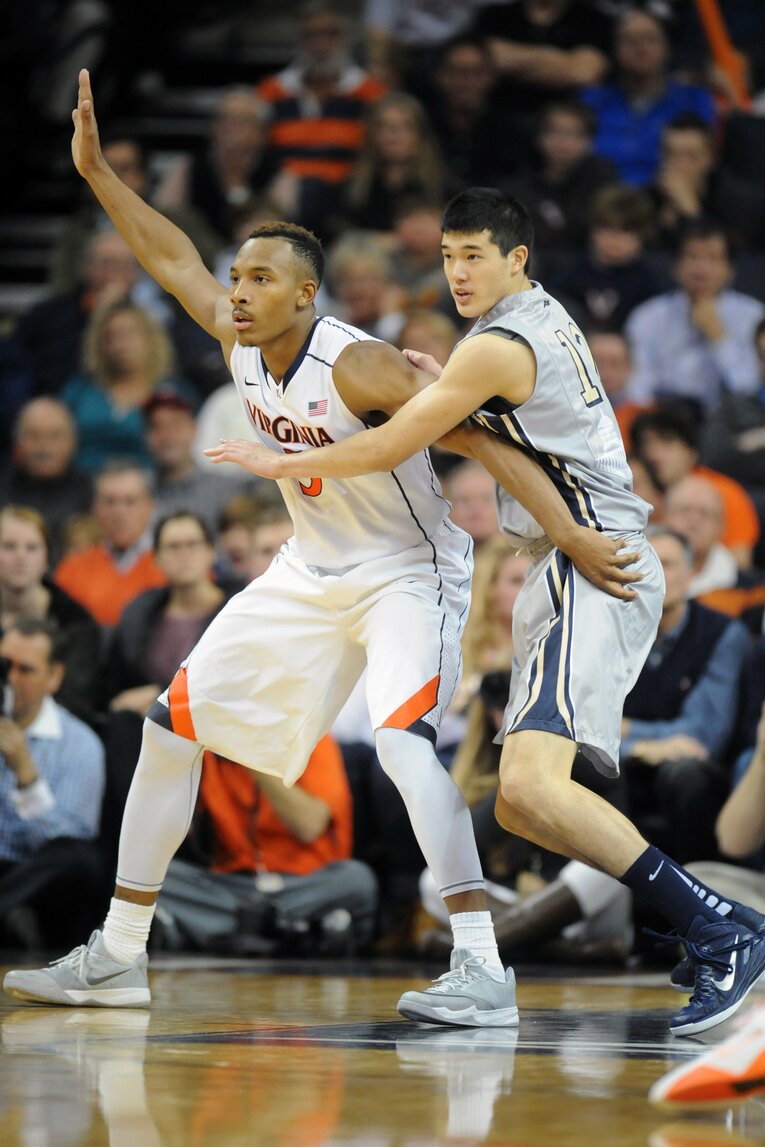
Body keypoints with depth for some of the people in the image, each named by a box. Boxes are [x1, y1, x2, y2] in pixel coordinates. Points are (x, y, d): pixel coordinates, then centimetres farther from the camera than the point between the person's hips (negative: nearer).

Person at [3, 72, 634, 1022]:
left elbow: (482, 436, -31)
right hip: (310, 576, 8)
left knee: (404, 737, -33)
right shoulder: (239, 340, -6)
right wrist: (96, 173, 9)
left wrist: (569, 534, -40)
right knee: (174, 723, 7)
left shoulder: (357, 367, -27)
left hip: (407, 575, -8)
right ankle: (117, 959, 16)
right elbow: (173, 257, 13)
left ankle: (482, 974, -34)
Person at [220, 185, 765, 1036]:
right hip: (571, 574, 10)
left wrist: (280, 463, 5)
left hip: (592, 571, -10)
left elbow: (389, 448, -8)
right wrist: (443, 382, 27)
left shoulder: (498, 346, -11)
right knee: (519, 803, 11)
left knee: (532, 785, -26)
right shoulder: (544, 316, 19)